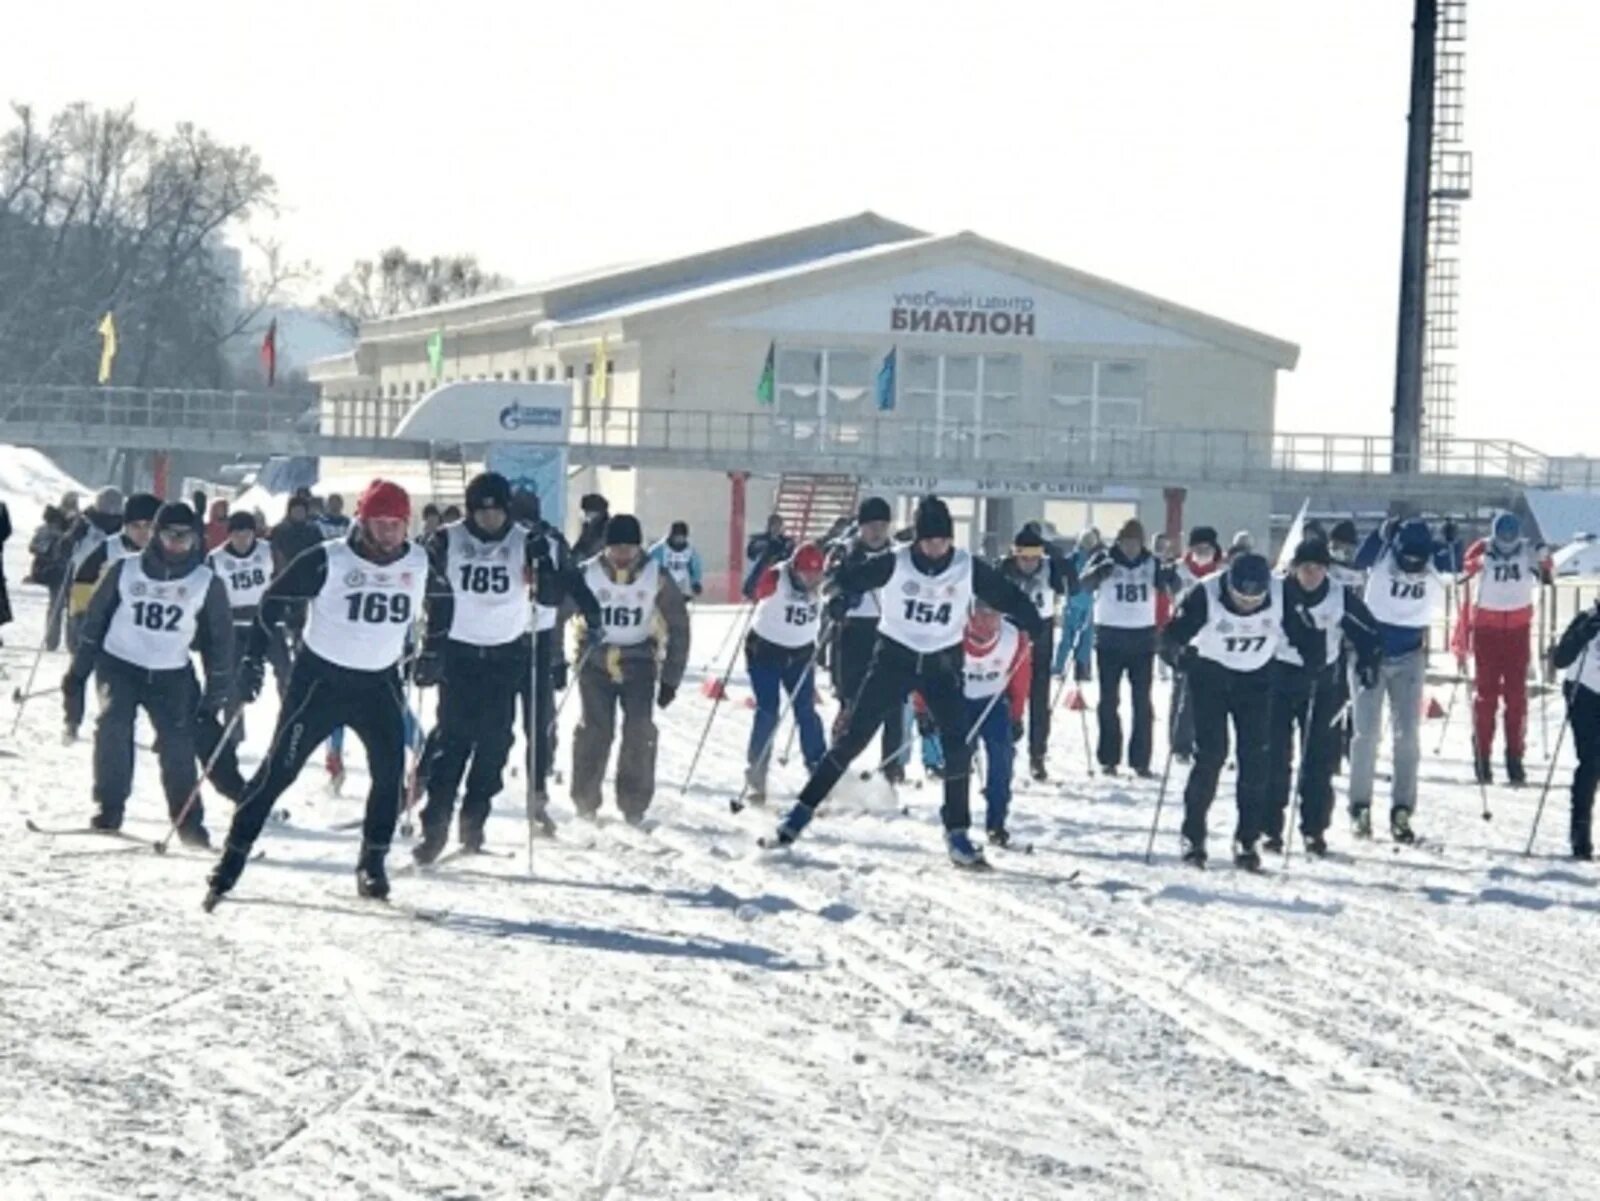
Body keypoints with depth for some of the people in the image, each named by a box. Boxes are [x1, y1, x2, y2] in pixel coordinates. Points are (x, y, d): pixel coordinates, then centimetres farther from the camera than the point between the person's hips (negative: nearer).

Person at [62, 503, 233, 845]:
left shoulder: (206, 582, -1)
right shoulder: (125, 571, -4)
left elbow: (220, 639, 7)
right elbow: (93, 622, 4)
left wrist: (217, 692, 5)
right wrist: (76, 675, 2)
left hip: (172, 674, 1)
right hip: (120, 664, -1)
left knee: (178, 742, -12)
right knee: (113, 725, -22)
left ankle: (188, 821, -1)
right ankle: (108, 810, -13)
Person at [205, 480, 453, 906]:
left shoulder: (419, 564, -2)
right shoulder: (327, 562, -15)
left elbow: (442, 598, 19)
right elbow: (276, 600, -6)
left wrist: (432, 652, 16)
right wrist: (254, 658, -11)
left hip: (380, 682, 4)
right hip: (321, 677, -4)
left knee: (391, 771, -7)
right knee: (279, 768, -6)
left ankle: (373, 864, 7)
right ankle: (232, 860, -4)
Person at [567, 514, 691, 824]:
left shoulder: (656, 577, -5)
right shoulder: (588, 574, -8)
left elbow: (678, 627, 3)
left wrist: (671, 678, 1)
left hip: (638, 662, 0)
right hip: (595, 661, 0)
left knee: (639, 731, -12)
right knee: (594, 729, -10)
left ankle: (634, 806, 0)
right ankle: (585, 803, 6)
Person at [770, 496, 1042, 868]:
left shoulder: (968, 568, -9)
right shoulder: (894, 564, -14)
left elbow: (1006, 595, -4)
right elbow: (850, 580, -12)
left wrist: (1032, 625, -10)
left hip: (942, 663, 2)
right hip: (894, 656, -1)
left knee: (957, 746, -8)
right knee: (854, 736, -3)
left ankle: (957, 833, 3)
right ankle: (805, 807, 7)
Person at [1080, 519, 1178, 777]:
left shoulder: (1150, 563, 2)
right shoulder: (1105, 559, -4)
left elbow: (1168, 586, -7)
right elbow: (1085, 582, -17)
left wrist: (1168, 577, -31)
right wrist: (1099, 572, -39)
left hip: (1143, 639, 2)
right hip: (1110, 637, -2)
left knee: (1142, 702, 3)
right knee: (1109, 700, 2)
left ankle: (1140, 760, 7)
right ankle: (1108, 758, 7)